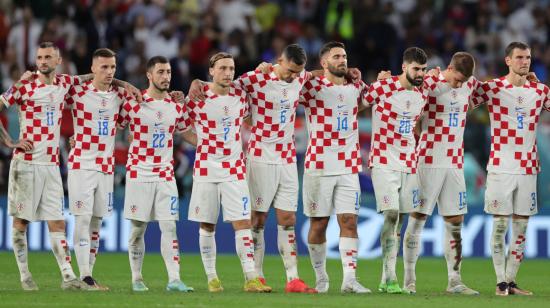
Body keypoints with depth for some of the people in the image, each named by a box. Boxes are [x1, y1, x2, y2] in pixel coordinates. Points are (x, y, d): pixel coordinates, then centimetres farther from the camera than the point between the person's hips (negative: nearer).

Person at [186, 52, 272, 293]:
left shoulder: (240, 96, 3)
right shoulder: (198, 98, -6)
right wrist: (206, 142, 1)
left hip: (234, 169, 2)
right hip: (206, 169, -2)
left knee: (243, 223, -7)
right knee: (207, 226, 4)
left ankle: (251, 278, -10)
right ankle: (212, 278, 13)